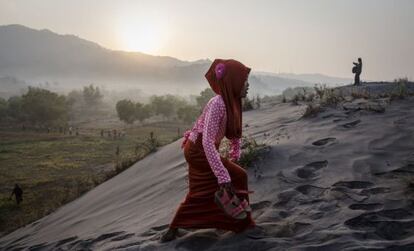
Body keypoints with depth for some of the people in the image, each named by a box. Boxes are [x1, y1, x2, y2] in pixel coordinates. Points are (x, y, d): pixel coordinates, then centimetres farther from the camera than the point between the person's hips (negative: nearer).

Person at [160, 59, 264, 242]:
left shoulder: (232, 102, -3)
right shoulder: (217, 104, -30)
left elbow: (235, 131, 14)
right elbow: (207, 141, -37)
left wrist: (234, 156, 12)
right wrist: (223, 175, -38)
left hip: (198, 151, 9)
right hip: (199, 151, -9)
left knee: (200, 192, 18)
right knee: (238, 176, -4)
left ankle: (173, 230, 30)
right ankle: (241, 223, 12)